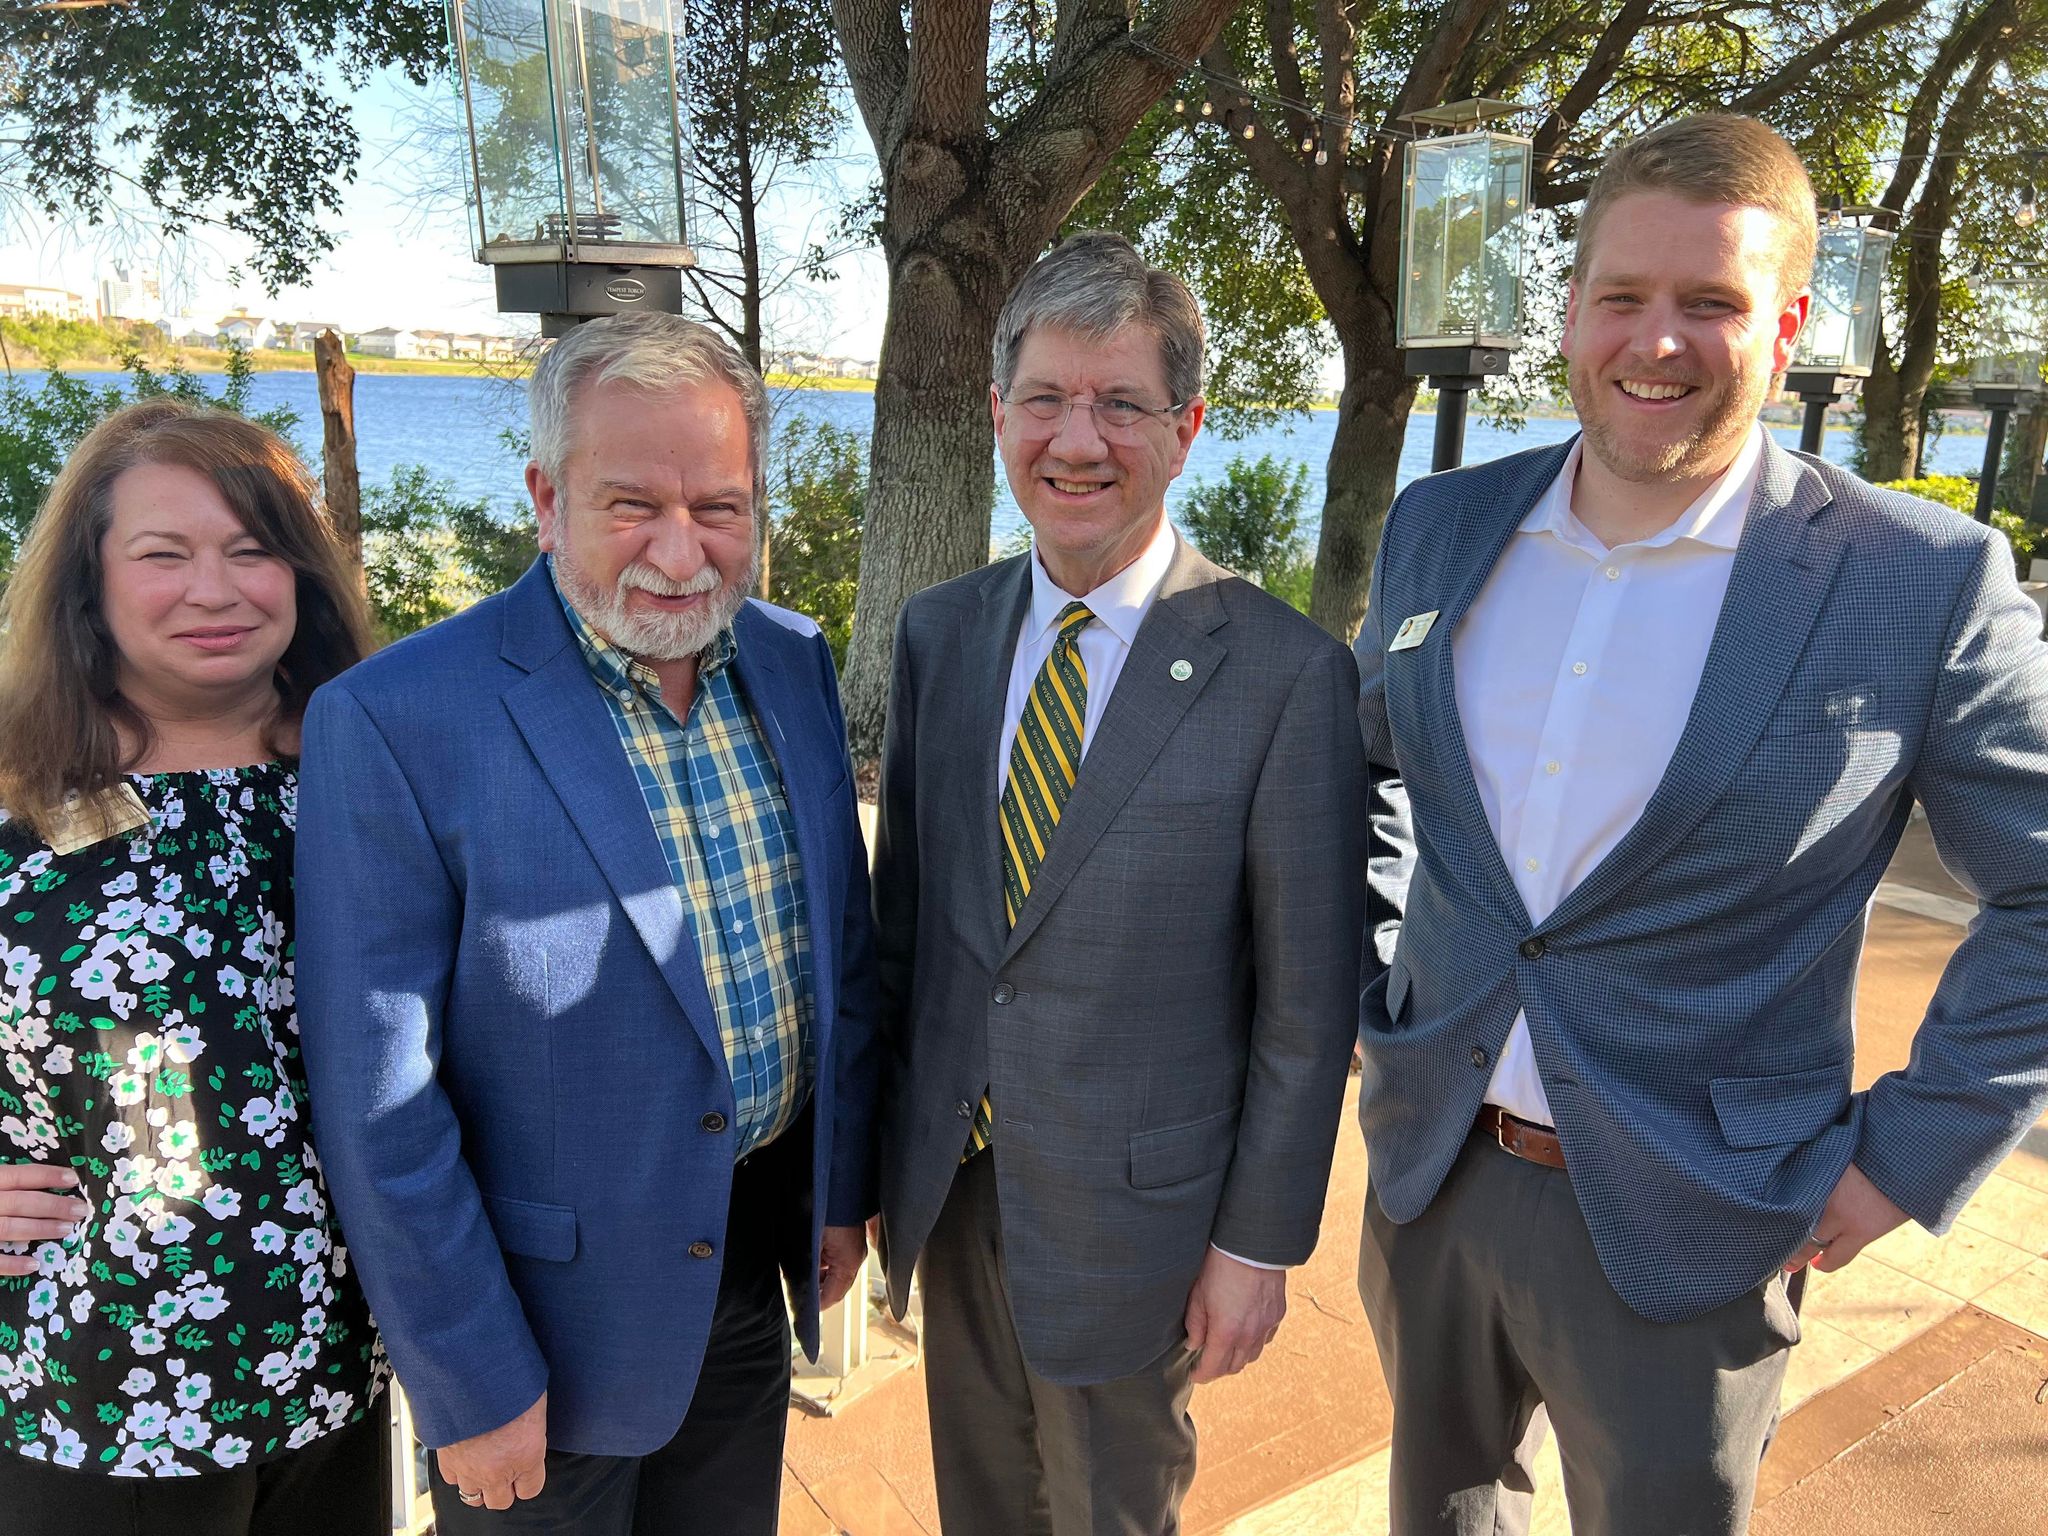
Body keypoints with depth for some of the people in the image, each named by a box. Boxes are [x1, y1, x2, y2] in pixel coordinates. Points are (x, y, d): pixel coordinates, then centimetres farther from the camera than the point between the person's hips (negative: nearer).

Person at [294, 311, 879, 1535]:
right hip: (557, 1304, -5)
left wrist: (846, 1186, 9)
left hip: (758, 1252, 5)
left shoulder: (795, 660, -3)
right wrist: (472, 1387, -12)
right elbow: (378, 1103, -17)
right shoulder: (393, 721, -21)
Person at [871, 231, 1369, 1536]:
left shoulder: (1288, 674, -17)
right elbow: (902, 903, 5)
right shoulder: (940, 633, -2)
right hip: (950, 1182, 5)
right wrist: (875, 1155, 9)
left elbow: (1308, 1003, -12)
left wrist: (1259, 1243, -8)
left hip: (1129, 1209, -4)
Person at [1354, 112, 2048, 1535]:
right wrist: (1374, 987, 7)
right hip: (1428, 1174, 4)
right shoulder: (1440, 527, -1)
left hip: (1682, 1238, -3)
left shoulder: (1925, 582, -13)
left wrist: (1913, 1153, -9)